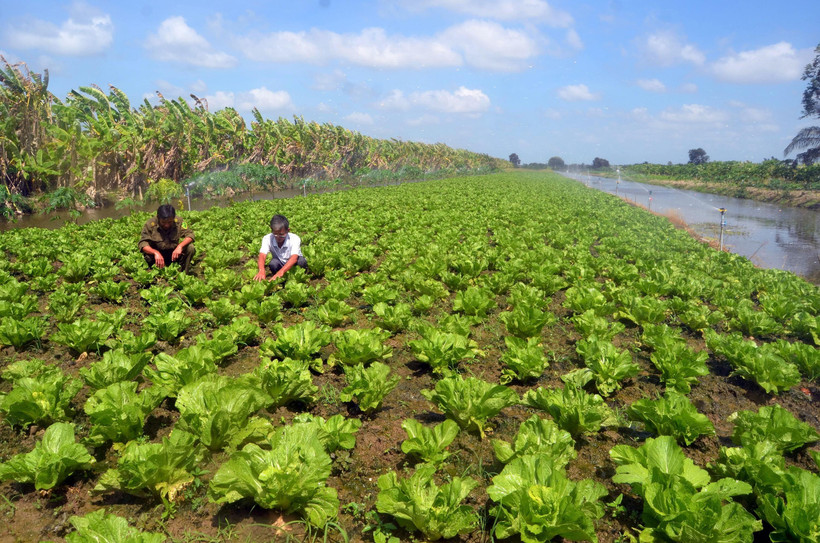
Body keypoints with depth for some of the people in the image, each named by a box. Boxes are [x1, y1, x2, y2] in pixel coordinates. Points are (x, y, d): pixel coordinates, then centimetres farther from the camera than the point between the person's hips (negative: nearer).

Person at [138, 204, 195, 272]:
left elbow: (190, 234, -18)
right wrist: (156, 252, -42)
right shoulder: (150, 224, -16)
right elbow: (143, 244, -22)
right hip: (158, 254, -1)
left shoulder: (178, 222, -13)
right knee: (148, 256, -33)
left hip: (174, 254, 1)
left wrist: (180, 246, -38)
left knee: (190, 248, -25)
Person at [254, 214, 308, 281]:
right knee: (273, 263, -30)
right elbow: (262, 255, -33)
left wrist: (281, 271, -58)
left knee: (301, 261, -33)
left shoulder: (295, 238, -27)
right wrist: (261, 271, -56)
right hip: (280, 265, 2)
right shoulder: (267, 239, -19)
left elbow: (294, 258, -41)